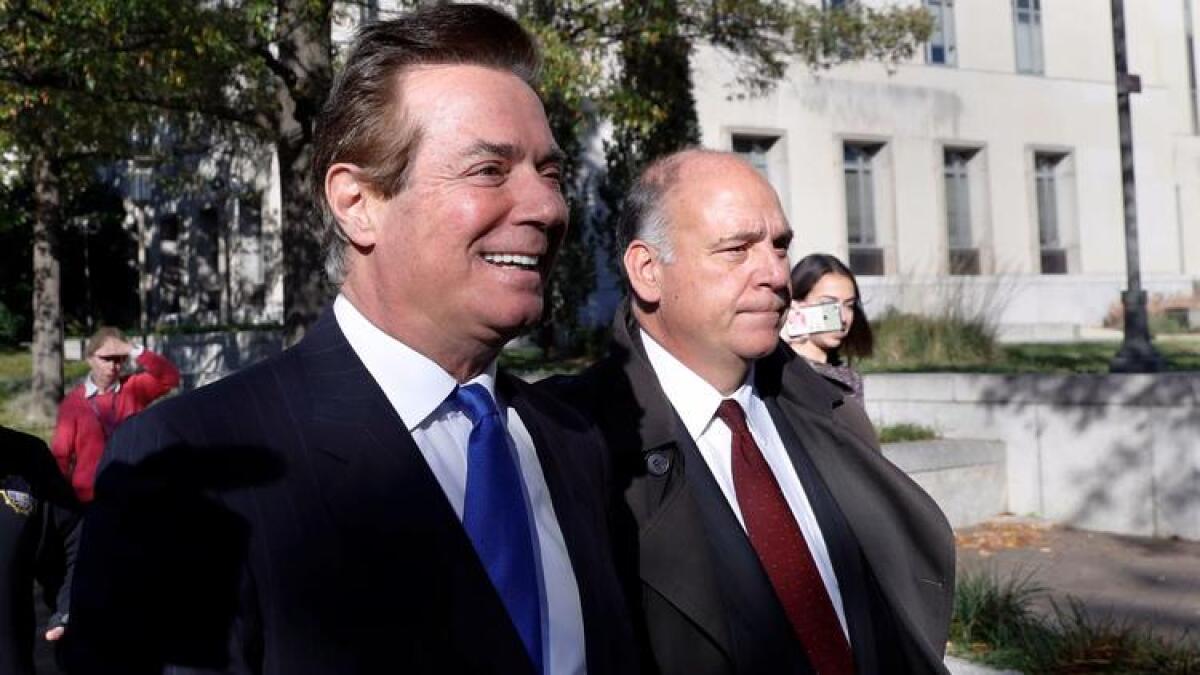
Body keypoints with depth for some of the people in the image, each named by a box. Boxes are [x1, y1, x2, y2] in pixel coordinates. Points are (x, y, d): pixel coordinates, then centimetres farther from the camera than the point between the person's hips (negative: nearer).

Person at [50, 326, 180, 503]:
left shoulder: (134, 388, 2)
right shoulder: (72, 402, -2)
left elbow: (170, 377, -13)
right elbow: (60, 453, 0)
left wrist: (135, 351, -21)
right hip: (90, 497, -1)